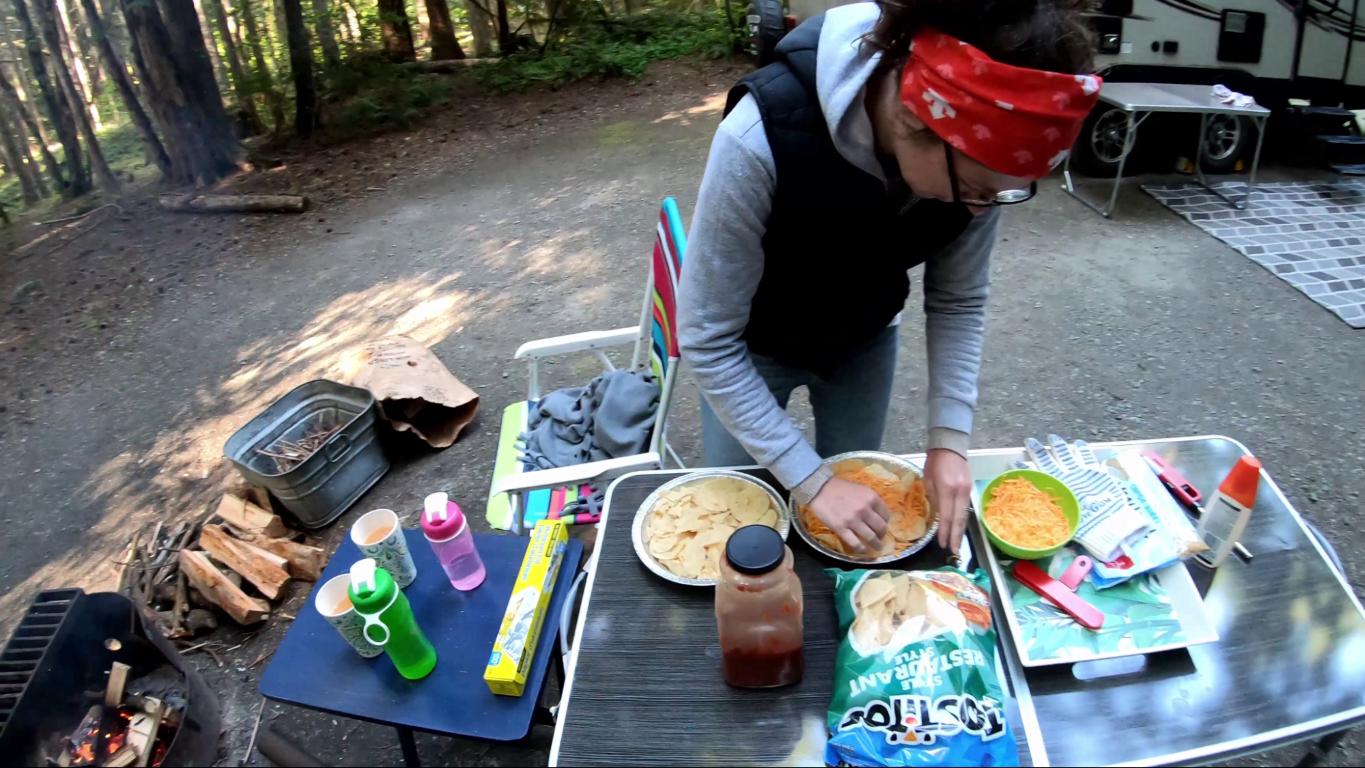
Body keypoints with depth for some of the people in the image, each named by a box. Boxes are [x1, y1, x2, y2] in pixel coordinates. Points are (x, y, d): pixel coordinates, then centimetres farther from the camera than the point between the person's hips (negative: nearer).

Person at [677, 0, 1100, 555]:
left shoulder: (975, 156, -26)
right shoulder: (763, 138, -39)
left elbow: (959, 301, -9)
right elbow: (707, 338, -31)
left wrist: (949, 438, -19)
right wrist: (810, 481, -30)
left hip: (865, 338, 3)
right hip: (752, 344, -2)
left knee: (855, 517, 19)